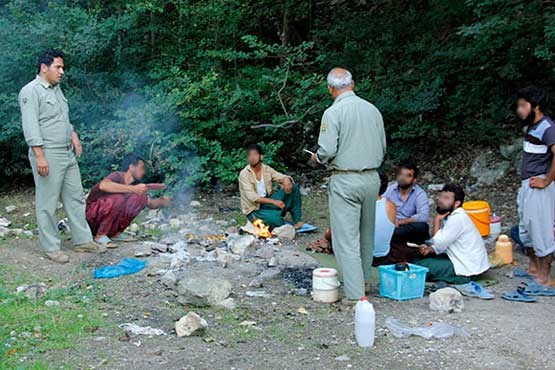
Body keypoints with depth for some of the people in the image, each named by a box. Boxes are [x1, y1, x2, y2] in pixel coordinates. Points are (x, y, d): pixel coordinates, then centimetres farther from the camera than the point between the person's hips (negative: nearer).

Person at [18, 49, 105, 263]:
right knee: (47, 204, 0)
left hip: (68, 154, 9)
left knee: (75, 198, 12)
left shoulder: (56, 89, 16)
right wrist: (40, 156, -23)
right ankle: (51, 247, 9)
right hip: (47, 156, -9)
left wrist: (74, 135, 11)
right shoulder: (31, 92, -11)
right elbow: (31, 127, -17)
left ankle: (83, 241, 20)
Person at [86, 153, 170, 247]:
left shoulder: (135, 184, 2)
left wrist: (161, 201, -12)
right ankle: (100, 235, -16)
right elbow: (103, 185, -42)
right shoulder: (118, 176, -19)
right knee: (118, 199, -33)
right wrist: (132, 189, -41)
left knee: (140, 198, -8)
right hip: (92, 217, -7)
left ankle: (116, 232, 1)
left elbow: (151, 203, 10)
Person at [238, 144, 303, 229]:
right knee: (276, 219, -35)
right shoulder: (244, 174, -14)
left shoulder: (267, 169, 2)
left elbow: (282, 177, 3)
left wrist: (286, 180, -23)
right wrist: (274, 202, -30)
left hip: (267, 202, 6)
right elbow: (252, 197, -23)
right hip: (254, 210, -6)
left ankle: (297, 220, -10)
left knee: (294, 187, -8)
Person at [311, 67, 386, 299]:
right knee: (367, 234, 19)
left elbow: (327, 151, -16)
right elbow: (382, 148, 13)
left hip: (345, 181, -6)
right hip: (372, 178, 6)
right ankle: (364, 278, 34)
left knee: (346, 238, -2)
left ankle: (356, 294, -3)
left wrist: (317, 158, 5)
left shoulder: (333, 112, -12)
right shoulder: (373, 110, 6)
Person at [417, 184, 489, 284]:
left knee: (420, 266, -16)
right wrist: (429, 249, -7)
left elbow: (439, 245, -21)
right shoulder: (452, 216, 10)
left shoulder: (457, 218, -20)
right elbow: (442, 243, 13)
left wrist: (437, 221, -10)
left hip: (466, 270, -10)